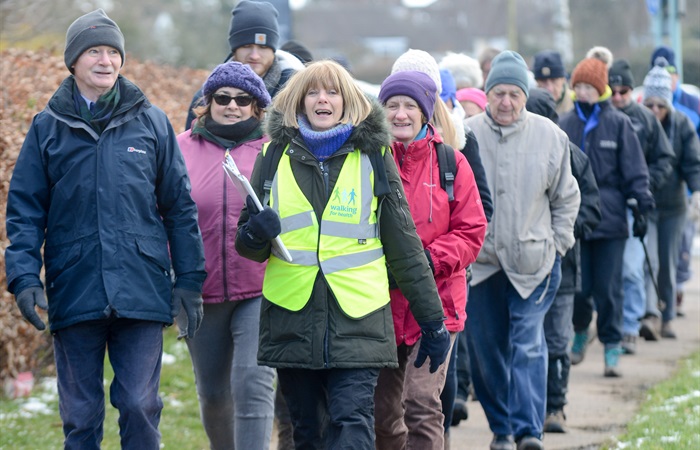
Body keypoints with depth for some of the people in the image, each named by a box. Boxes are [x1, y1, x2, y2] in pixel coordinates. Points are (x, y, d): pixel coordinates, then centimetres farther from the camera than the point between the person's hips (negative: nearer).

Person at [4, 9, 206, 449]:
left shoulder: (152, 122, 7)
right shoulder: (48, 127, 6)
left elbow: (179, 206, 9)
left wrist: (189, 279, 4)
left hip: (142, 293, -1)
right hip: (74, 293, 1)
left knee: (140, 406, -5)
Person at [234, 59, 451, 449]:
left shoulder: (373, 157, 6)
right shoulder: (275, 156, 9)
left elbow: (404, 244, 8)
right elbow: (249, 245, 15)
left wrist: (433, 320, 7)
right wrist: (255, 234, -10)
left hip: (357, 324, -2)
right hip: (292, 320, 2)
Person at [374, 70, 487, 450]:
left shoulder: (450, 163, 1)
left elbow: (472, 232, 0)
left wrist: (432, 259, -15)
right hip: (379, 306, 3)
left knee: (422, 405, -15)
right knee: (380, 414, 11)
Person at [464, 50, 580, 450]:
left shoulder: (550, 136, -1)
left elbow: (566, 197, 11)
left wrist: (557, 245, 6)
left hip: (533, 263, -1)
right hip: (479, 262, 1)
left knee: (529, 346, -10)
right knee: (486, 350, 8)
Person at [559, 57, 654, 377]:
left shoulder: (618, 124, 1)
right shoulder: (565, 124, 7)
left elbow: (634, 171, 2)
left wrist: (642, 207, -3)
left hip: (610, 217, -2)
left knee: (608, 288, -1)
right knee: (577, 287, 1)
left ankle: (612, 348, 10)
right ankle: (580, 333, 29)